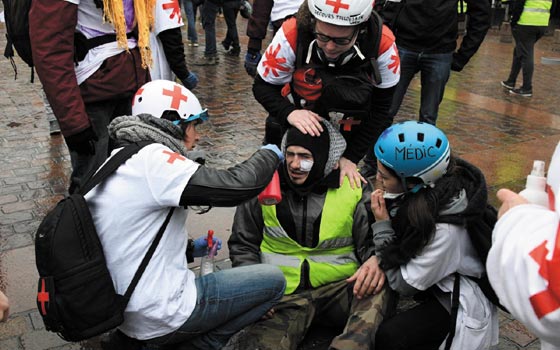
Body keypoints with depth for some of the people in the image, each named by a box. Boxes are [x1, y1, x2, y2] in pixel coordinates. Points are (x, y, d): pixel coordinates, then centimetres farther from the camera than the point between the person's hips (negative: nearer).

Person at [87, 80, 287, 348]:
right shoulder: (152, 158, -20)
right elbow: (237, 186, -25)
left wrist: (188, 248, 12)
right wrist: (269, 155, -5)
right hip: (160, 318, -9)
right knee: (273, 280, 3)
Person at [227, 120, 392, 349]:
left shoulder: (354, 190, 0)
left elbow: (370, 241, 6)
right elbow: (242, 244, 11)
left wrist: (376, 261, -20)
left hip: (340, 289, 1)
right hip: (283, 294, -1)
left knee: (379, 288, -32)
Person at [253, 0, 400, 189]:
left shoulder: (382, 44, -27)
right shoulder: (291, 35, -30)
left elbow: (380, 107, -16)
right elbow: (263, 86, -16)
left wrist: (351, 157, -19)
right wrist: (289, 113, -35)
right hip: (299, 117, 0)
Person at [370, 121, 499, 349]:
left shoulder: (446, 229, -36)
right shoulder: (429, 190, -16)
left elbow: (403, 285, -23)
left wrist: (382, 225, -24)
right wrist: (374, 260, -16)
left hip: (459, 302, -8)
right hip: (435, 281, 8)